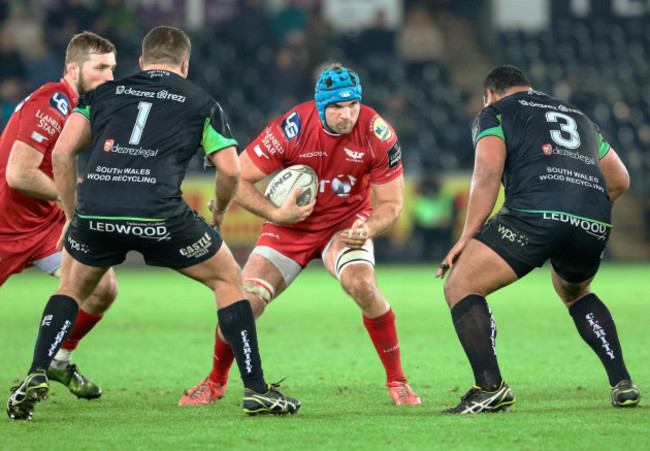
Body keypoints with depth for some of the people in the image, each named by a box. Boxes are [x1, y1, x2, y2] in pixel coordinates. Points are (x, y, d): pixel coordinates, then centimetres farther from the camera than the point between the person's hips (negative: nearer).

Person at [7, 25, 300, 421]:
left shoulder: (104, 92, 23)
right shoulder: (201, 102, 19)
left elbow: (62, 153, 14)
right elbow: (230, 170, 11)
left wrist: (72, 216, 22)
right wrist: (218, 214, 30)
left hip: (95, 211, 2)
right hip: (160, 216, -2)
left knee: (72, 288, 30)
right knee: (229, 281, 19)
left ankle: (36, 377, 11)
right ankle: (256, 389, 14)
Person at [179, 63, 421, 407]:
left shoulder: (378, 135, -21)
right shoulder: (291, 129, -25)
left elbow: (391, 203, -11)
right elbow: (236, 179, -15)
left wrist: (367, 229, -31)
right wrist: (276, 215, -26)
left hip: (346, 223, 0)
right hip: (292, 224, 0)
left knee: (363, 287, -29)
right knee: (244, 302, -12)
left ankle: (397, 381, -10)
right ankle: (215, 382, 17)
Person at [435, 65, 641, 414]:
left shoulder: (494, 113, 17)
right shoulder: (577, 116, 35)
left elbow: (488, 172, -1)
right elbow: (619, 180, 36)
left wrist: (467, 236, -1)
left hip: (535, 214, -6)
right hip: (595, 226, 6)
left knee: (460, 286, 5)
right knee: (574, 293, 34)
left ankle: (490, 387, -13)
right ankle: (622, 384, 20)